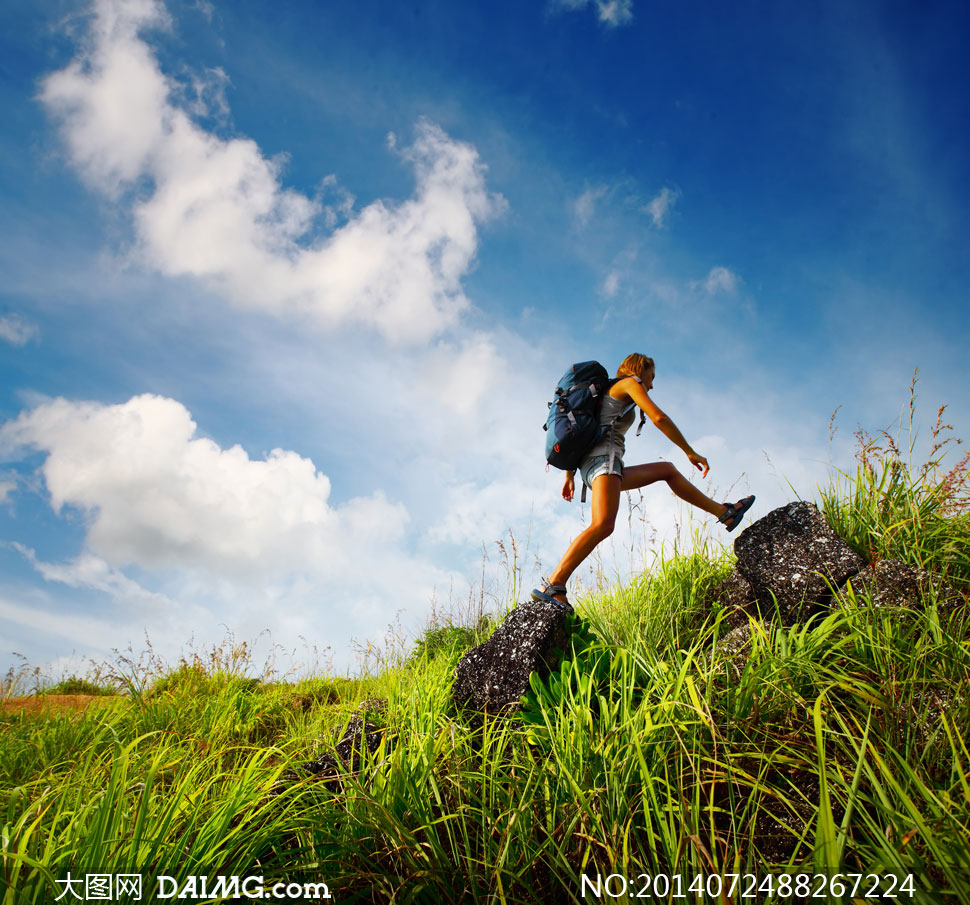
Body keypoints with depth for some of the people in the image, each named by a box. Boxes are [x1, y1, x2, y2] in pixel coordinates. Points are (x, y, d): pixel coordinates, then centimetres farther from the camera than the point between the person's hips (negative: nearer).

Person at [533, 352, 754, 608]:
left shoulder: (606, 393, 34)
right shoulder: (630, 382, 9)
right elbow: (658, 418, -5)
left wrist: (570, 476, 26)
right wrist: (691, 452, 1)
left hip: (589, 469, 10)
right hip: (604, 456, -10)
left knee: (667, 469, 23)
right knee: (603, 525, -30)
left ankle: (724, 512, 25)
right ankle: (551, 586, -40)